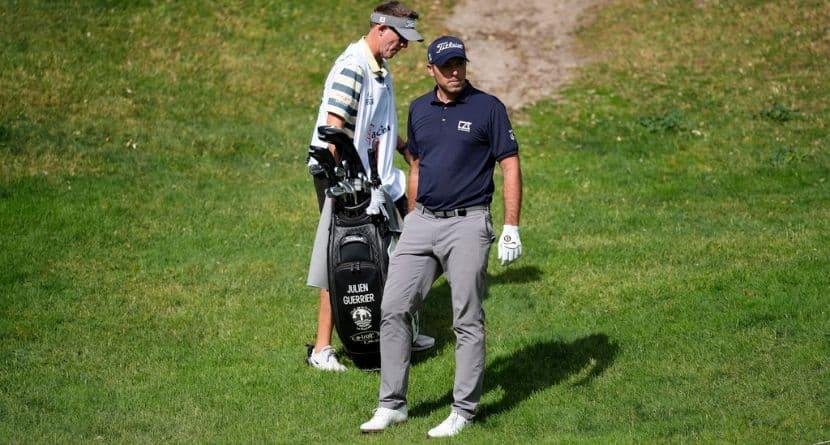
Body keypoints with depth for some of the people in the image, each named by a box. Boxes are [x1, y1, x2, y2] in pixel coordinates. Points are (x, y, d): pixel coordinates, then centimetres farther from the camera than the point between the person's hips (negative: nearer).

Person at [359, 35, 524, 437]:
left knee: (467, 321, 0)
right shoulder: (419, 110, 11)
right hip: (422, 223, 5)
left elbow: (510, 167, -6)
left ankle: (463, 412, 7)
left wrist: (511, 230, -12)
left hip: (467, 225, -5)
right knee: (393, 310, 0)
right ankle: (391, 404, 8)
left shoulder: (488, 108, -5)